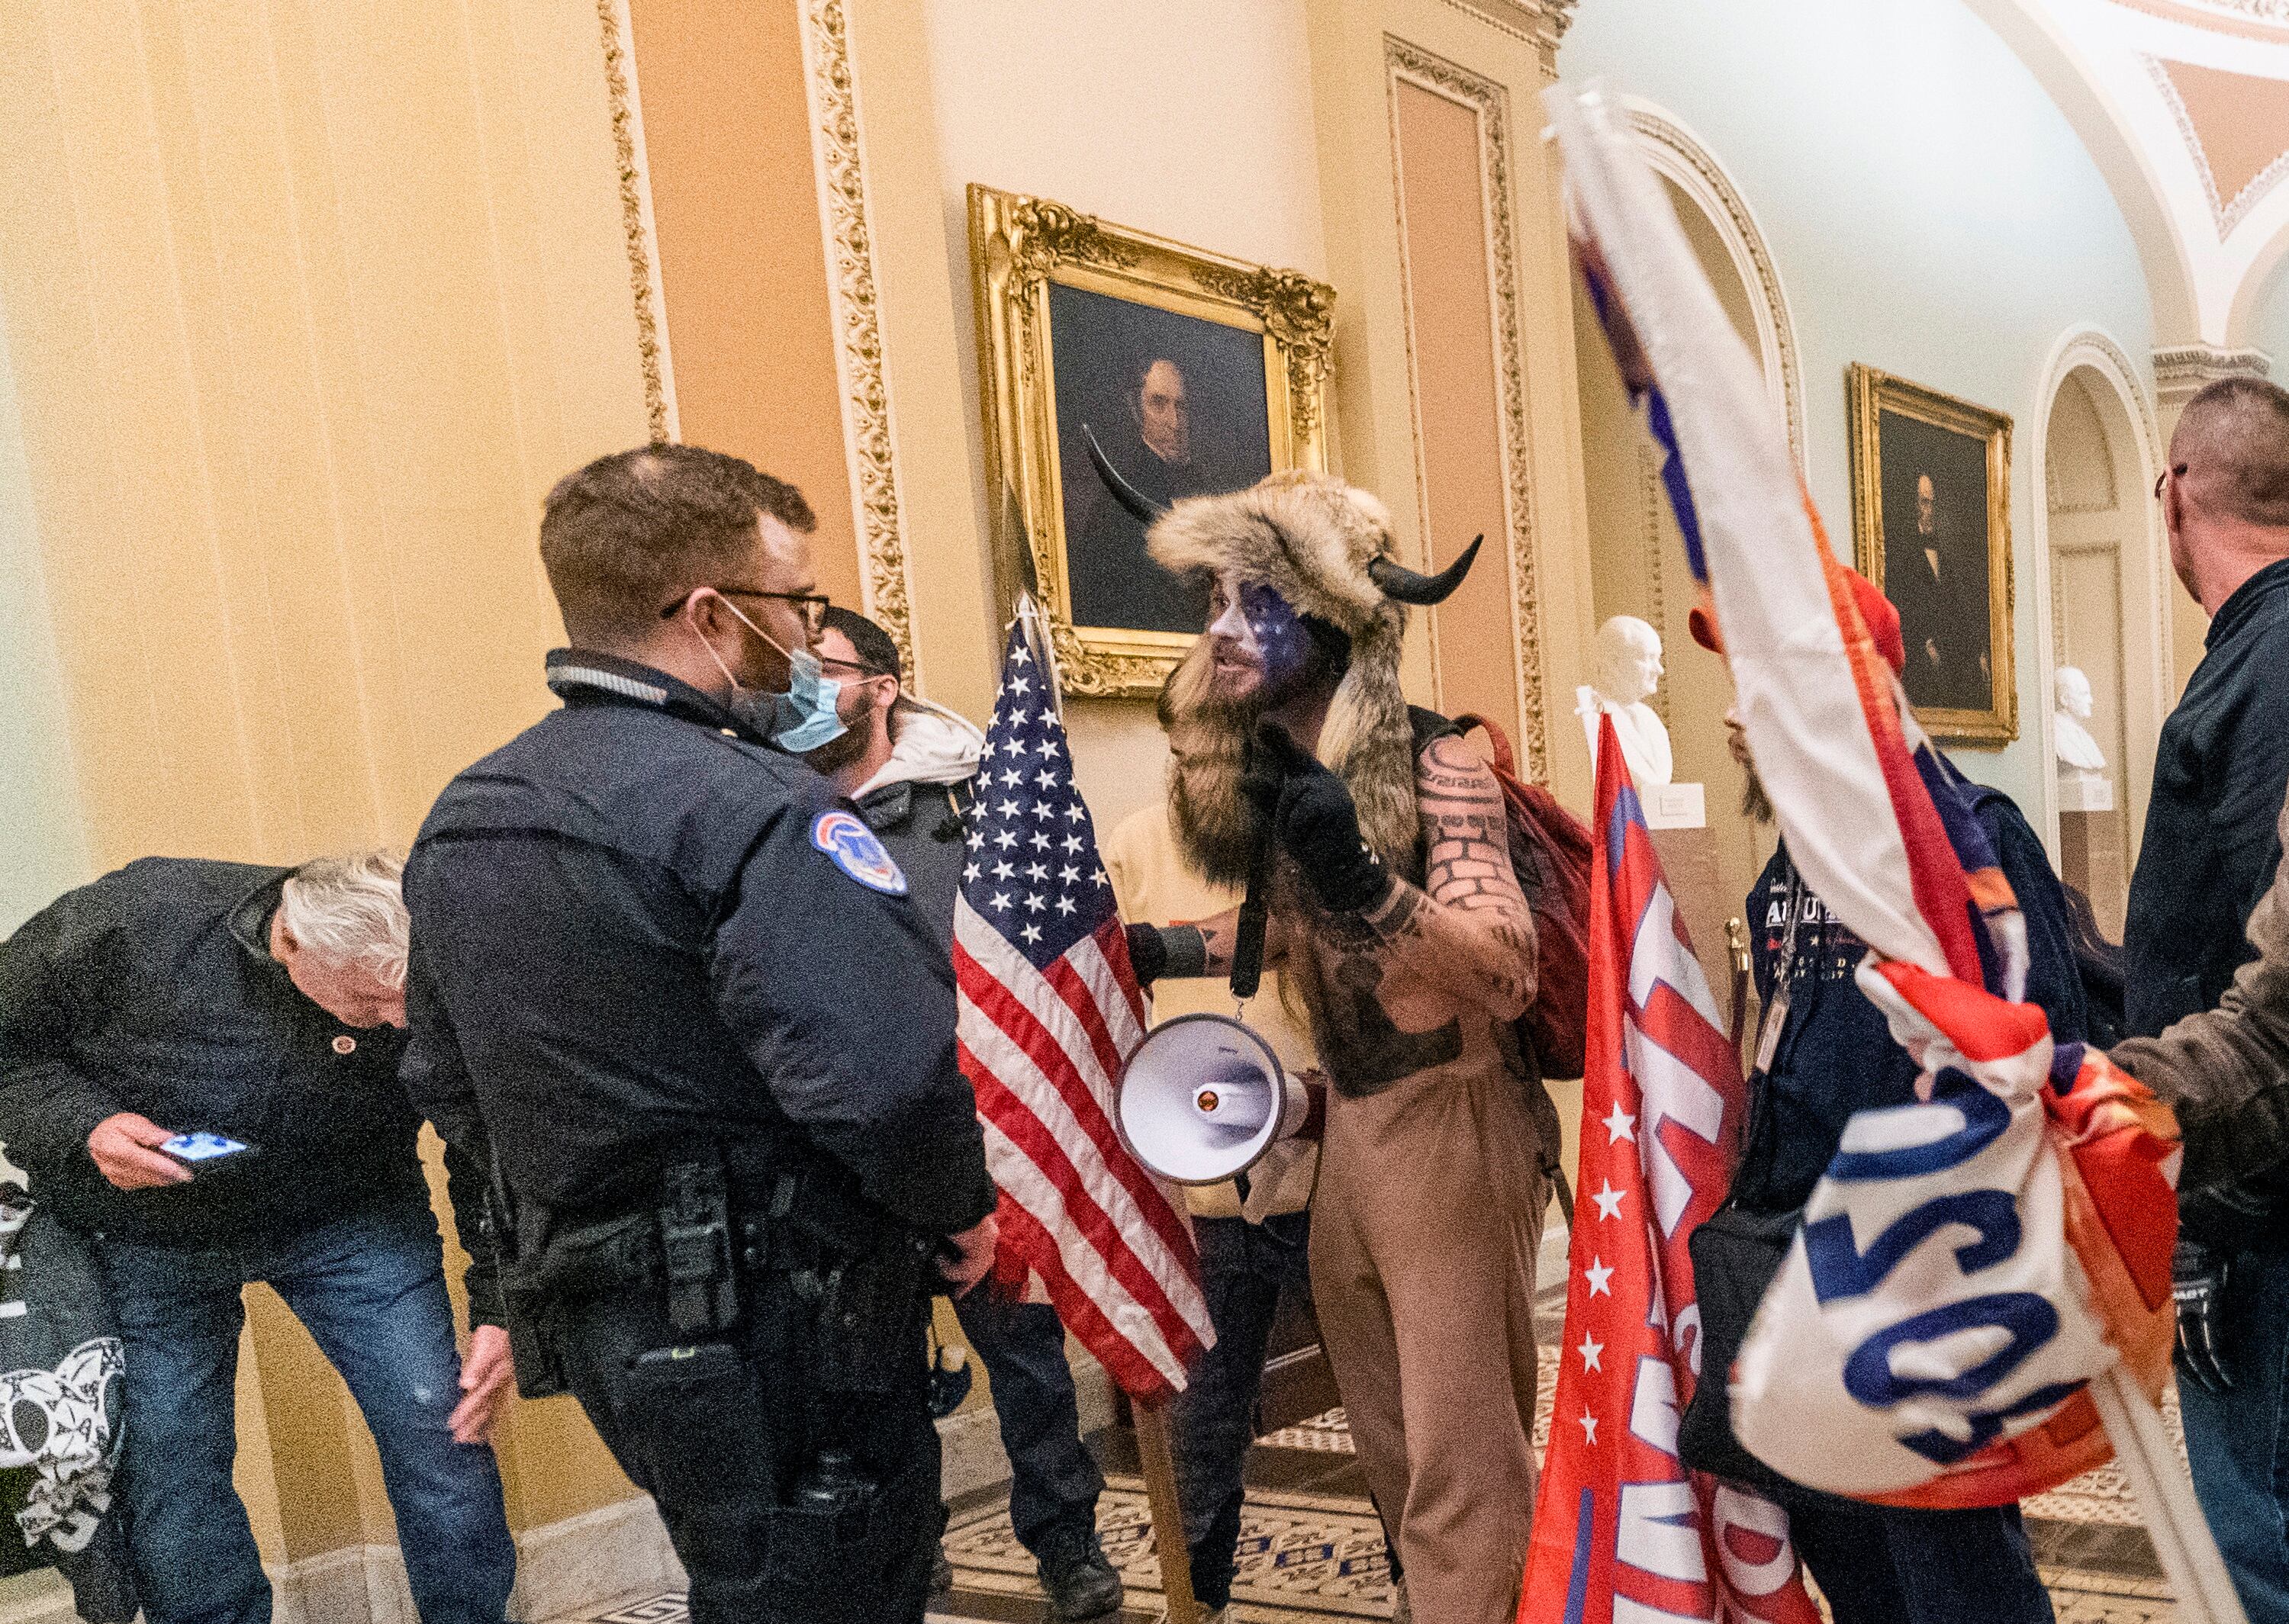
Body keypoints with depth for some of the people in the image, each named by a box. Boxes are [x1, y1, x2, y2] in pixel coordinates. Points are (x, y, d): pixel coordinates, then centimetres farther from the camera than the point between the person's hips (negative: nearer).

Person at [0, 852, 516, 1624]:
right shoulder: (136, 920, -28)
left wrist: (500, 1312, -11)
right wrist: (84, 1127, -28)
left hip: (349, 1217, 0)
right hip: (146, 1234, 0)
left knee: (442, 1430, -6)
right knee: (168, 1470, 1)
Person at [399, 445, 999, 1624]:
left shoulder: (461, 821, 7)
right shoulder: (750, 808, -22)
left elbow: (449, 1087, 14)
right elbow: (886, 1071, -30)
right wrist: (960, 1211, -12)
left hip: (598, 1327, 9)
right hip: (780, 1343, -8)